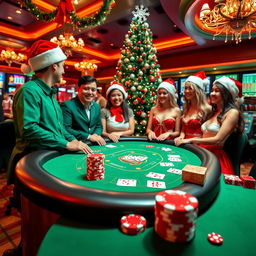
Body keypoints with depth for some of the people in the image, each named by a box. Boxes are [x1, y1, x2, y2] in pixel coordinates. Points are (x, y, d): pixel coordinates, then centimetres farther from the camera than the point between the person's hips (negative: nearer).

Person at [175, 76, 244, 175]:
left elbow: (218, 139, -14)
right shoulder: (214, 111, 20)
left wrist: (191, 140, -11)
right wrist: (183, 139, 1)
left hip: (215, 154, -7)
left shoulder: (232, 112, -4)